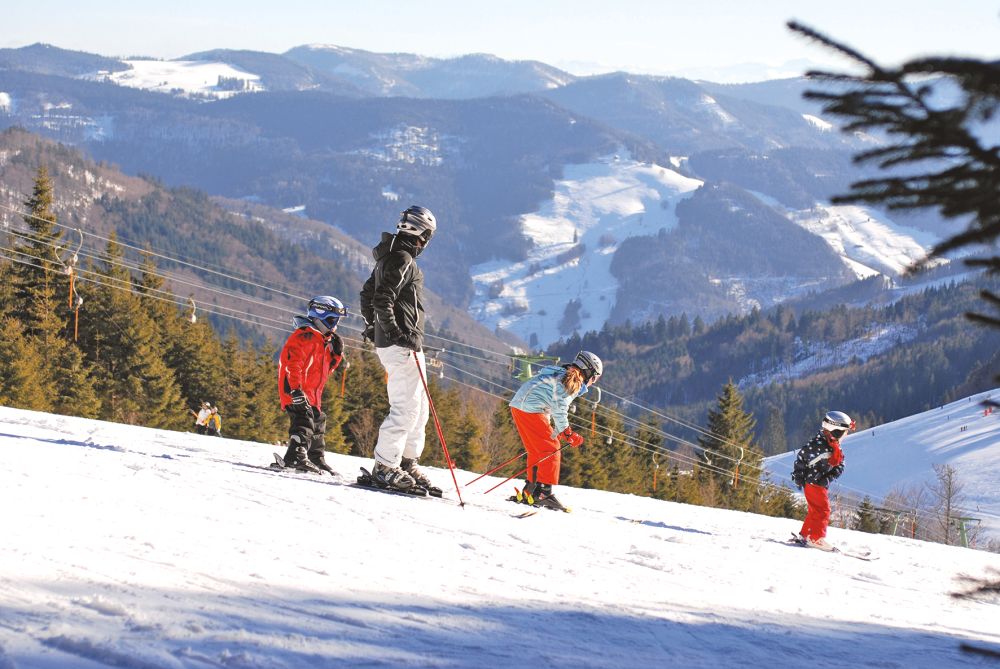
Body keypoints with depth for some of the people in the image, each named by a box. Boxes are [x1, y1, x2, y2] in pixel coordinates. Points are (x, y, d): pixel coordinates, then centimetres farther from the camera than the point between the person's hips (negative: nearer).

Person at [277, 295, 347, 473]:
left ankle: (317, 459, 26)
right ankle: (296, 456, -30)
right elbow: (292, 363, -22)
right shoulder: (304, 335, -13)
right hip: (297, 391, -10)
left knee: (318, 422, 16)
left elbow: (325, 370, 24)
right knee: (304, 419, -22)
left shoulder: (323, 340, 20)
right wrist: (296, 389, -29)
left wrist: (336, 353, 8)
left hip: (312, 393, 10)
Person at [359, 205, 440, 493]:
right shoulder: (402, 259, -13)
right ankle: (385, 467, -10)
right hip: (402, 344, -11)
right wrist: (395, 333, -24)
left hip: (394, 342, 11)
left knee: (419, 406, 14)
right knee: (406, 407, -10)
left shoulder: (388, 258, 18)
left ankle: (407, 463, 18)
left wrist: (371, 328, 33)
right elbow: (382, 299, -23)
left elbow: (367, 294, 27)